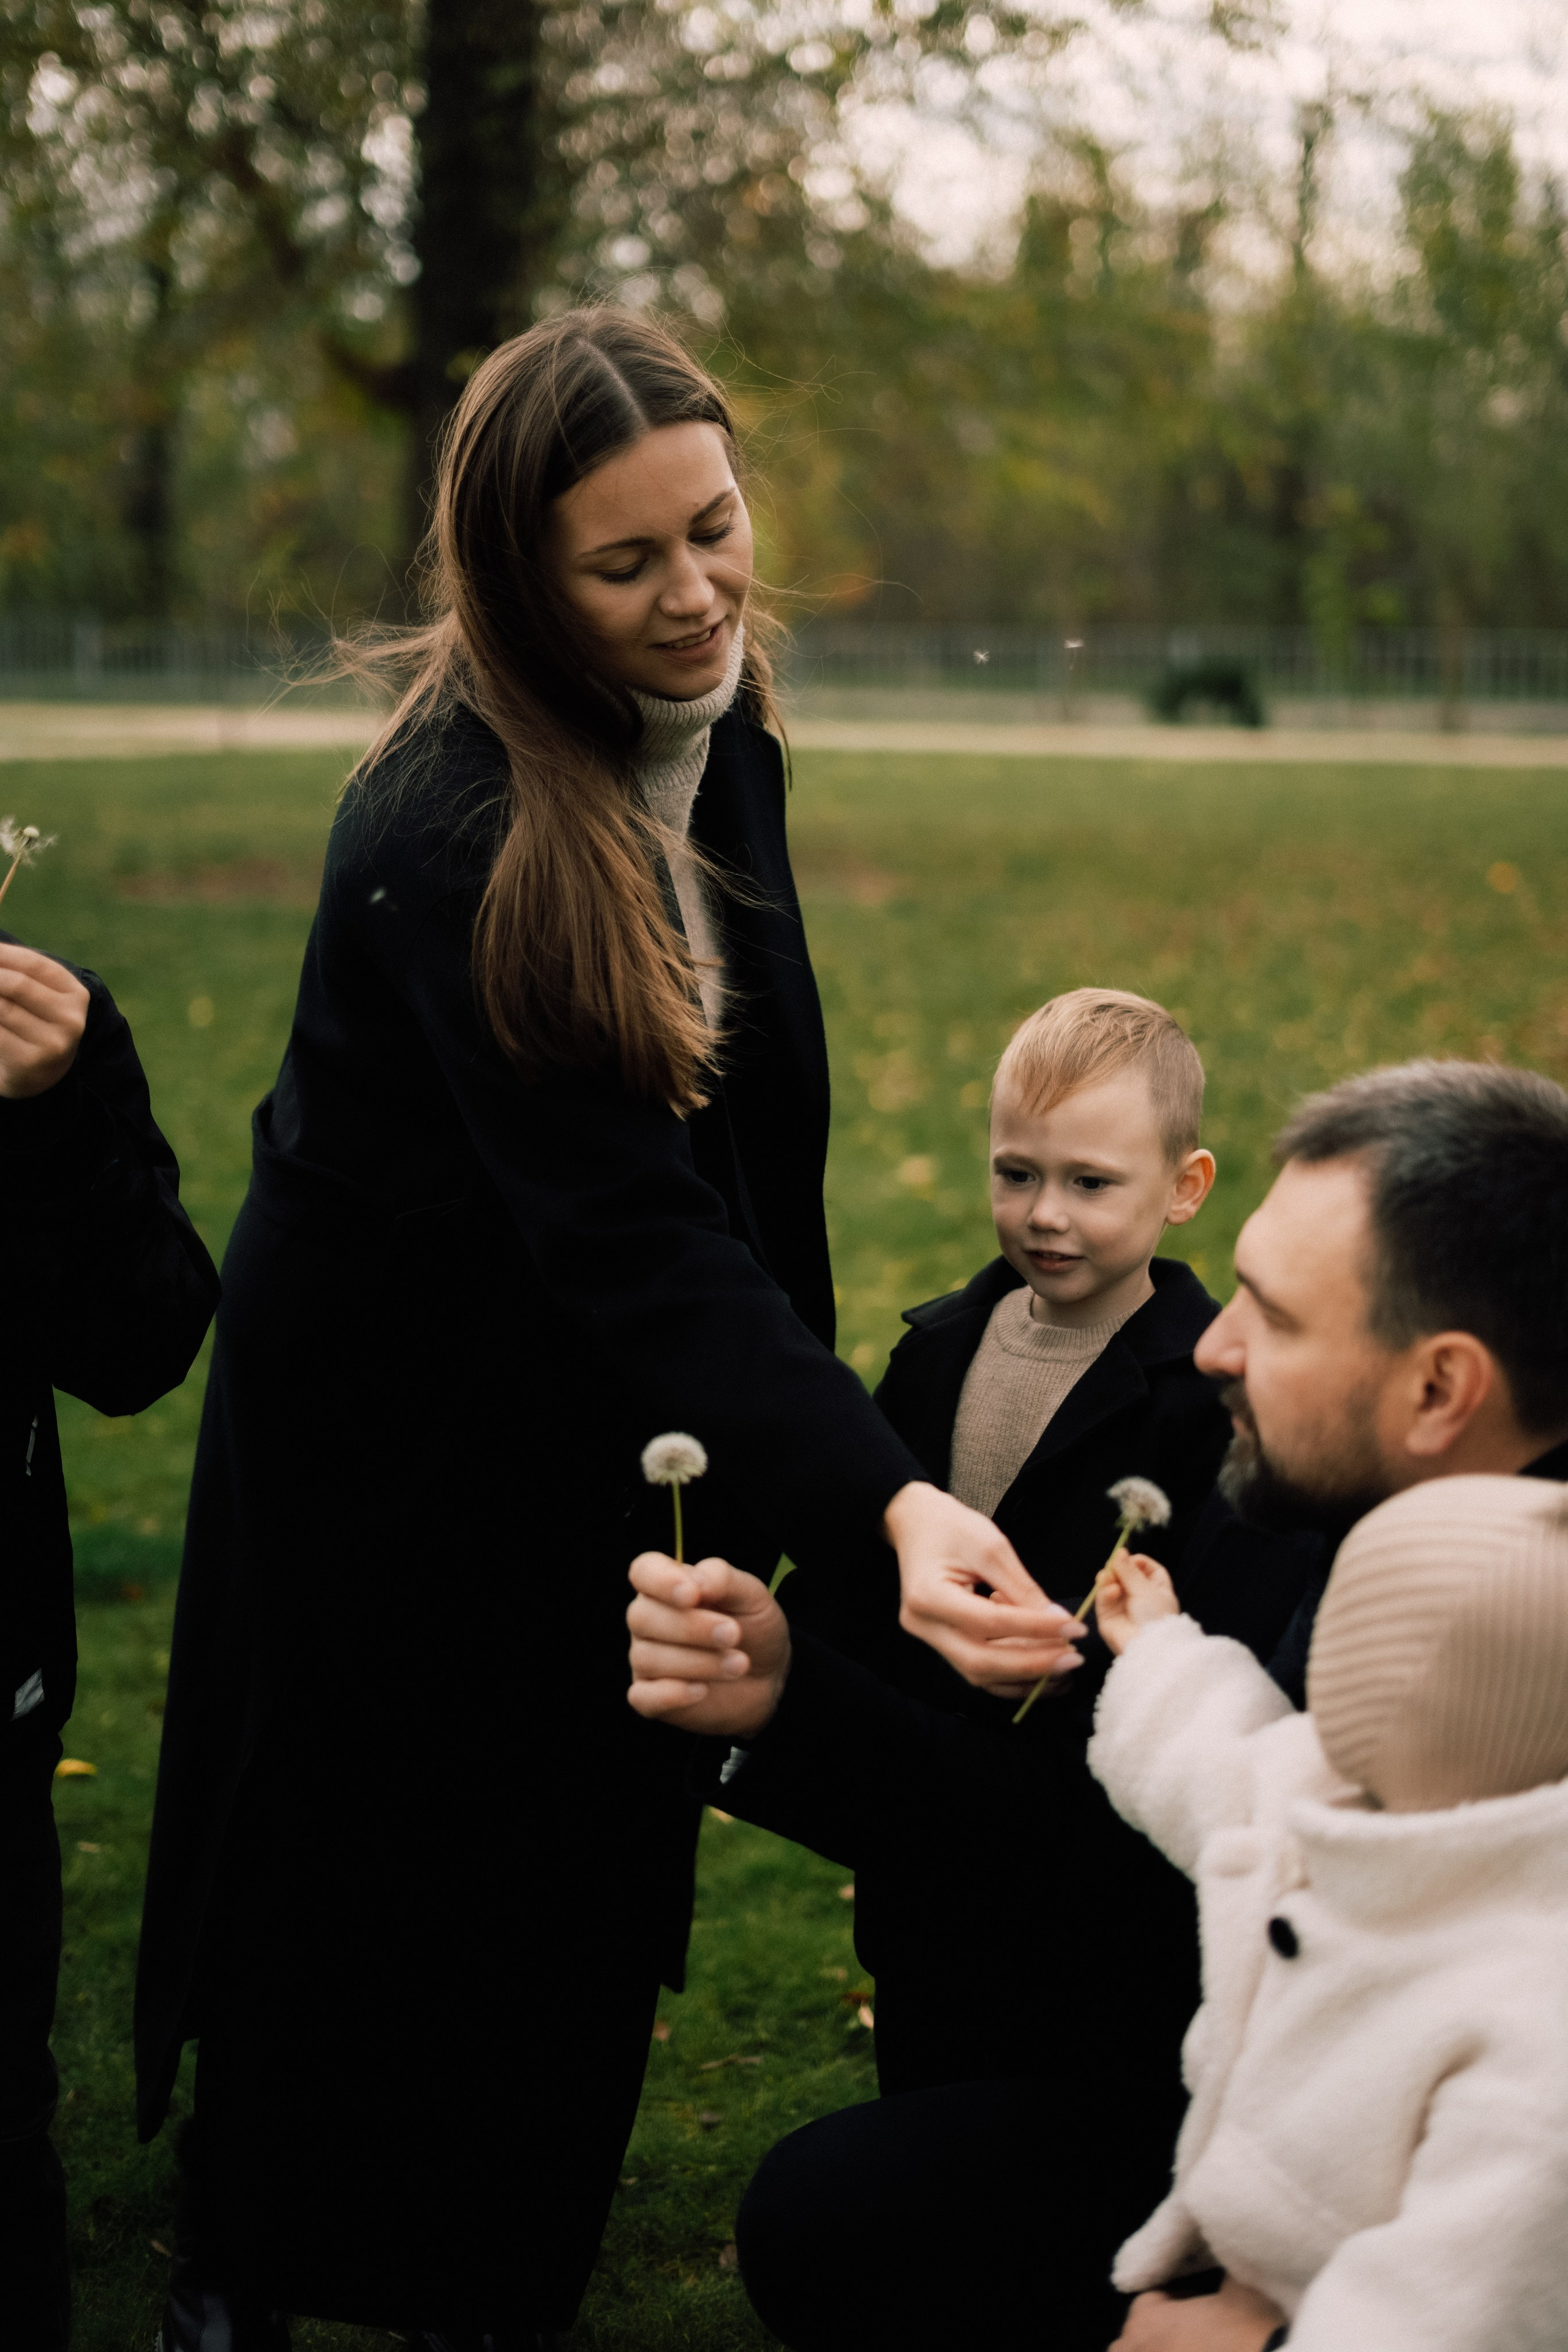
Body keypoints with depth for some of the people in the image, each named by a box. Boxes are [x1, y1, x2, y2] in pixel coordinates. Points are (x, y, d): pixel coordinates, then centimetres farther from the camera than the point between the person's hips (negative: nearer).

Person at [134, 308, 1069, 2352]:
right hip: (401, 1432, -7)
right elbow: (630, 1229, -38)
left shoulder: (718, 728, -6)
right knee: (372, 1880, 9)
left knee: (581, 1862, 16)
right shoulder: (450, 835, -31)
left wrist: (854, 1464, 8)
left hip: (610, 1416, 7)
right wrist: (880, 1498, -47)